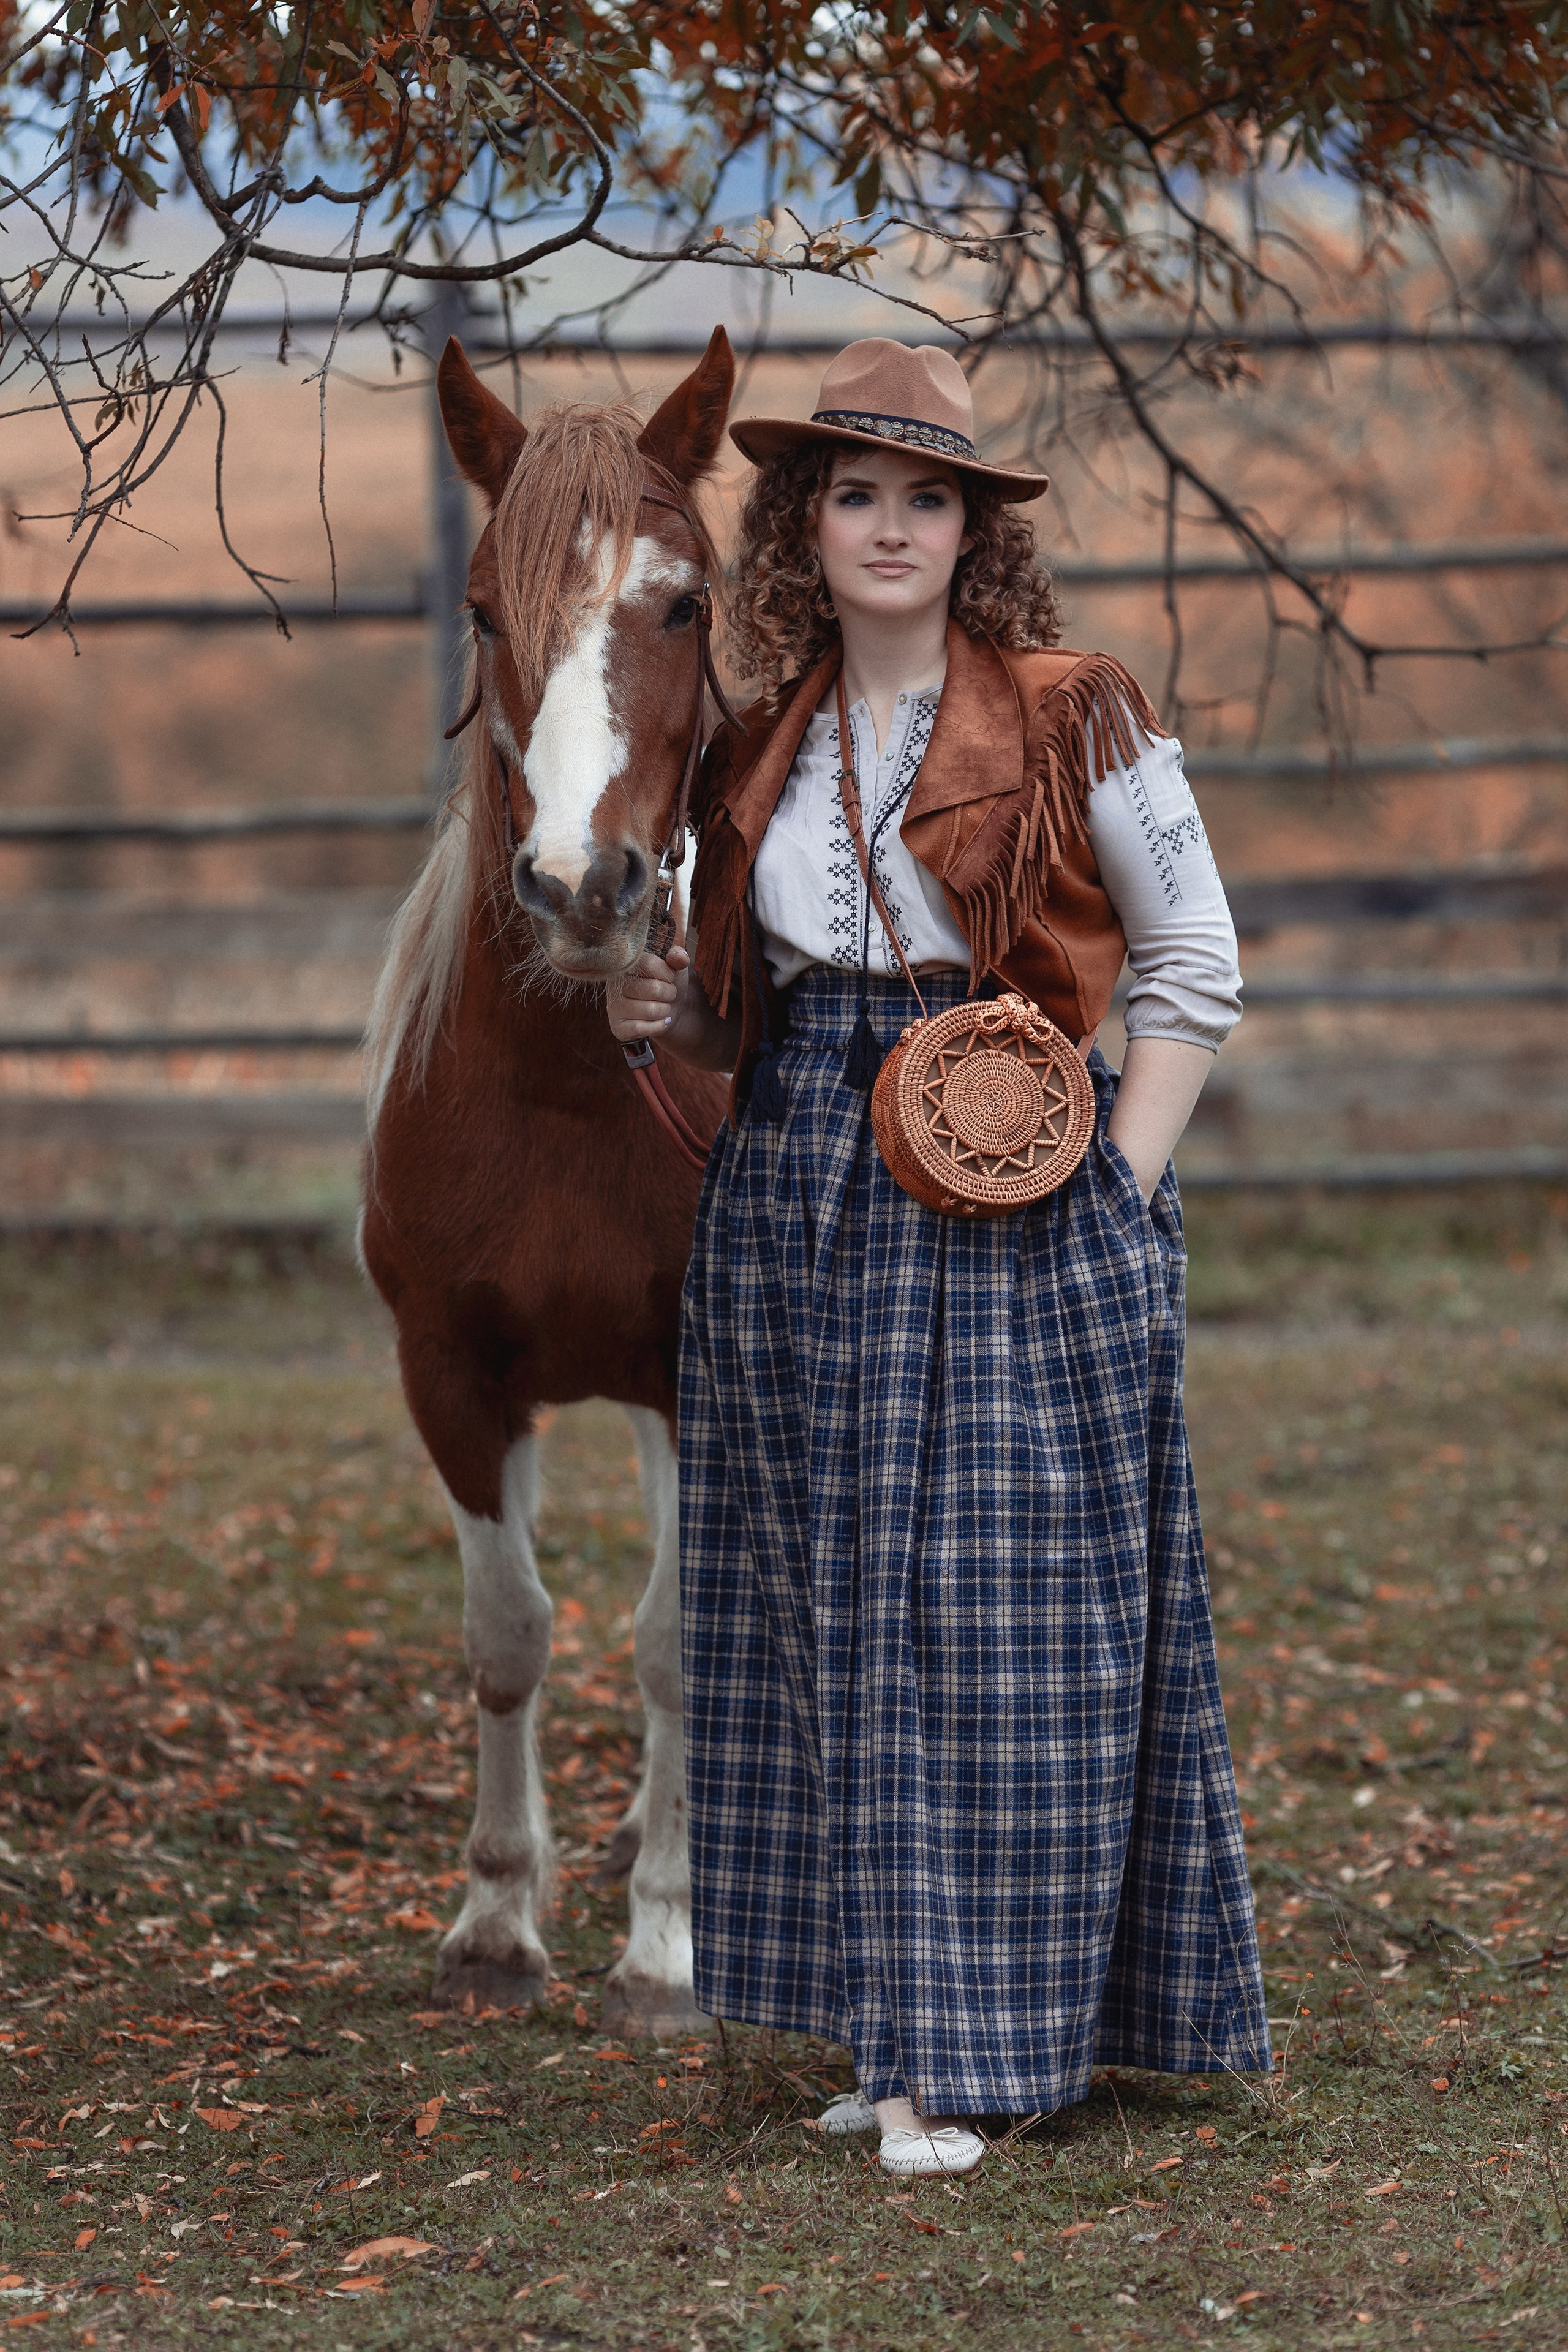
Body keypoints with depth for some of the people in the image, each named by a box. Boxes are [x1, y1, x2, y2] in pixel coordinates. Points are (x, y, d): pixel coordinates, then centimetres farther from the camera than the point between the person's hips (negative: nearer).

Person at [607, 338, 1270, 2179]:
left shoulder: (1072, 721, -4)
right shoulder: (765, 752, 10)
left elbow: (1194, 974, -1)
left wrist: (1114, 1187, -10)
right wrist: (677, 1021, -2)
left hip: (1011, 1200, -5)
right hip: (794, 1201, 5)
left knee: (998, 1597, -4)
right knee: (822, 1602, 7)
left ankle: (971, 2043, 4)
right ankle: (894, 2032, 16)